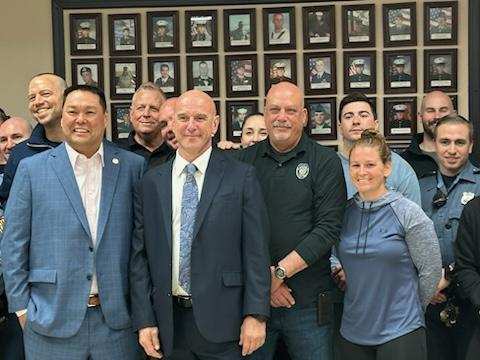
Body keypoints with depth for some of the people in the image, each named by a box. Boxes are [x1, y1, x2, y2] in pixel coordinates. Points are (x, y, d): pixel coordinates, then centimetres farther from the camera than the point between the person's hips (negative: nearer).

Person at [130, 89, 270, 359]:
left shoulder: (242, 177, -2)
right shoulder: (151, 183, 6)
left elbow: (256, 251, -4)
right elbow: (140, 254, 5)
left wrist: (256, 315, -9)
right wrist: (144, 319, 0)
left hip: (222, 320, -2)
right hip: (169, 322, 3)